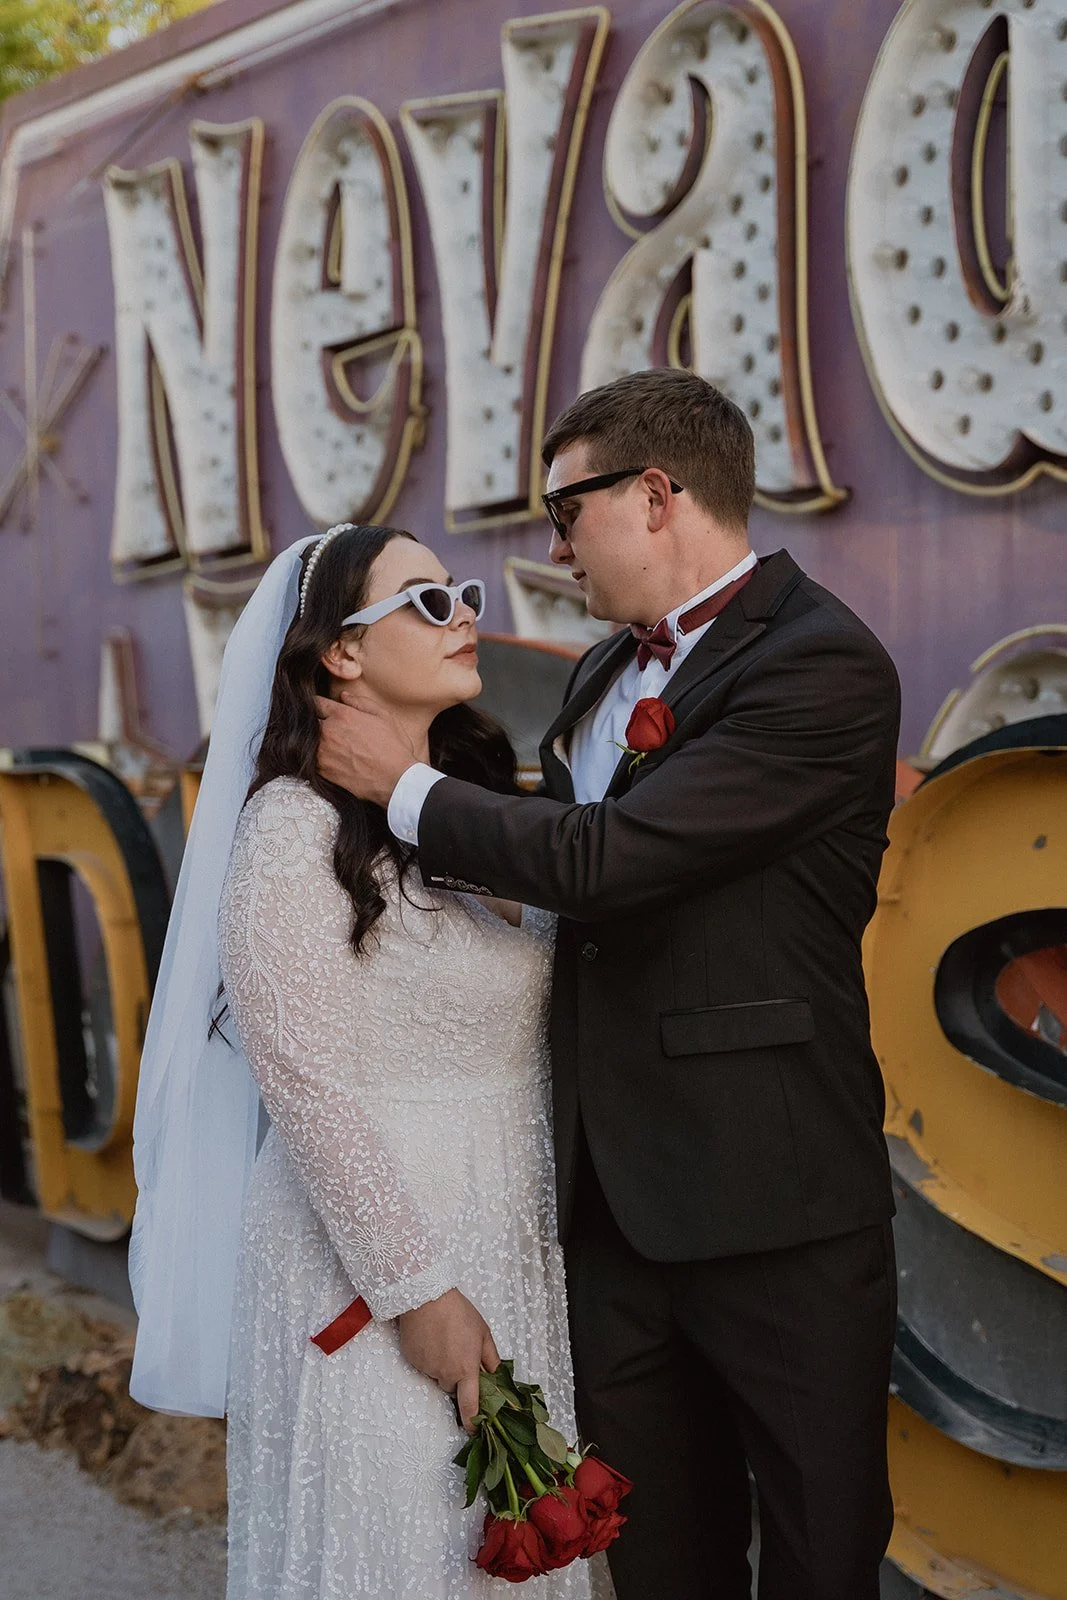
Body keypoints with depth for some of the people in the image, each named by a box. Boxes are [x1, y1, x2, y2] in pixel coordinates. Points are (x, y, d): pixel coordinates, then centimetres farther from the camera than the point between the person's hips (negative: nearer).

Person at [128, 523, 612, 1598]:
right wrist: (417, 1289, -17)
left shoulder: (478, 803, 9)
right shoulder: (295, 828, -15)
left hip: (514, 1233, 7)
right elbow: (305, 1084, -17)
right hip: (373, 1250, -7)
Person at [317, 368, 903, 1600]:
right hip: (615, 1203, 8)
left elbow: (605, 860, -20)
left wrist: (406, 786, -8)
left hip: (773, 1209, -7)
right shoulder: (606, 674, 14)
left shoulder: (823, 666, -14)